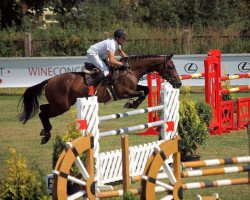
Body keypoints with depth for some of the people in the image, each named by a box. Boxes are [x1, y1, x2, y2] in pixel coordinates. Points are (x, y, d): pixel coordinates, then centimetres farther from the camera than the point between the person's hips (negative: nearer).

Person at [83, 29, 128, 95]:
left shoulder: (117, 43, 0)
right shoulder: (111, 44, -30)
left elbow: (121, 52, 23)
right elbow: (111, 61, -38)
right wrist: (122, 64, -31)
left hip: (100, 55, 11)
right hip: (92, 54, -11)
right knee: (105, 71, -23)